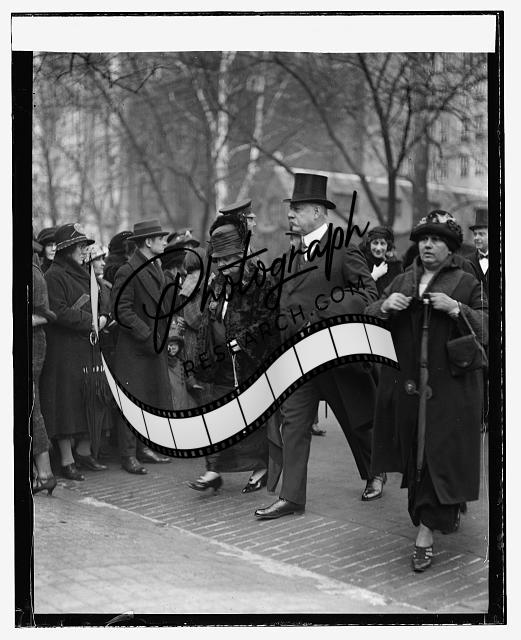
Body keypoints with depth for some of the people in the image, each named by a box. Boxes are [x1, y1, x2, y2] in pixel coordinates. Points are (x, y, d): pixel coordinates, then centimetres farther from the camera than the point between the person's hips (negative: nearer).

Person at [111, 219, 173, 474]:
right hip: (133, 350, -8)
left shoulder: (156, 268, 14)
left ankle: (145, 448, 20)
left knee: (155, 399, 10)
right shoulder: (127, 271, -14)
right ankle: (128, 455, 2)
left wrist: (163, 334, 11)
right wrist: (148, 336, -20)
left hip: (155, 347, 8)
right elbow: (122, 311, -18)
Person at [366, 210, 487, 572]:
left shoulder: (466, 284, 1)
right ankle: (452, 507, 35)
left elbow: (486, 330, -6)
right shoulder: (403, 282, 12)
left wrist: (455, 309, -20)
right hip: (407, 384, 5)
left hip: (449, 387, -4)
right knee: (414, 455, 11)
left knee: (439, 456, -8)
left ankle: (425, 536, -6)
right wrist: (385, 306, -12)